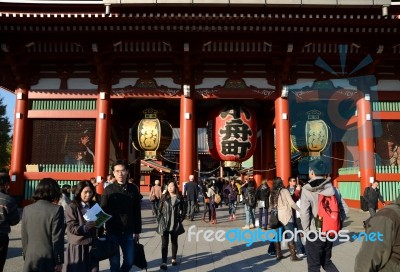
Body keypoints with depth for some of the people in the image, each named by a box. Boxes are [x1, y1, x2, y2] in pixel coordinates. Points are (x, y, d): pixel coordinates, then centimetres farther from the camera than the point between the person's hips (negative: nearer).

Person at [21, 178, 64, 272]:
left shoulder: (27, 209, 2)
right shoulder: (56, 209, -14)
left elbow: (24, 237, 7)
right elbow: (57, 238, -12)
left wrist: (25, 256, 17)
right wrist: (59, 261, -5)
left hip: (30, 259, 4)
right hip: (48, 260, -4)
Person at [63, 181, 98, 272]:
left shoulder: (94, 205, 7)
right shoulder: (71, 207, -7)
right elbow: (71, 228, -11)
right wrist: (85, 227, -27)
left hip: (91, 243, 4)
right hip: (77, 245, -3)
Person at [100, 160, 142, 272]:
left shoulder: (133, 189, 2)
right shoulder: (108, 190, -4)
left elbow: (137, 212, 7)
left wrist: (137, 231, 8)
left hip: (128, 232, 2)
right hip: (112, 232, -2)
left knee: (129, 261, 9)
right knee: (114, 263, 6)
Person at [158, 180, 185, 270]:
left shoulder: (179, 198, -2)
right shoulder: (164, 197, 3)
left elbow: (183, 210, 2)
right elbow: (160, 209, 7)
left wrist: (180, 220, -5)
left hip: (175, 224, 0)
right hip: (165, 224, 0)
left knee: (174, 242, 16)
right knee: (164, 243, -6)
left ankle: (174, 259, 32)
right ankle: (164, 262, -7)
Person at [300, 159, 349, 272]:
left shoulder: (307, 190, -13)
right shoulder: (332, 188, 2)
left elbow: (304, 213, -23)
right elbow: (344, 210, 4)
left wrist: (307, 230, -9)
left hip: (315, 234, -5)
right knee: (327, 262, 24)